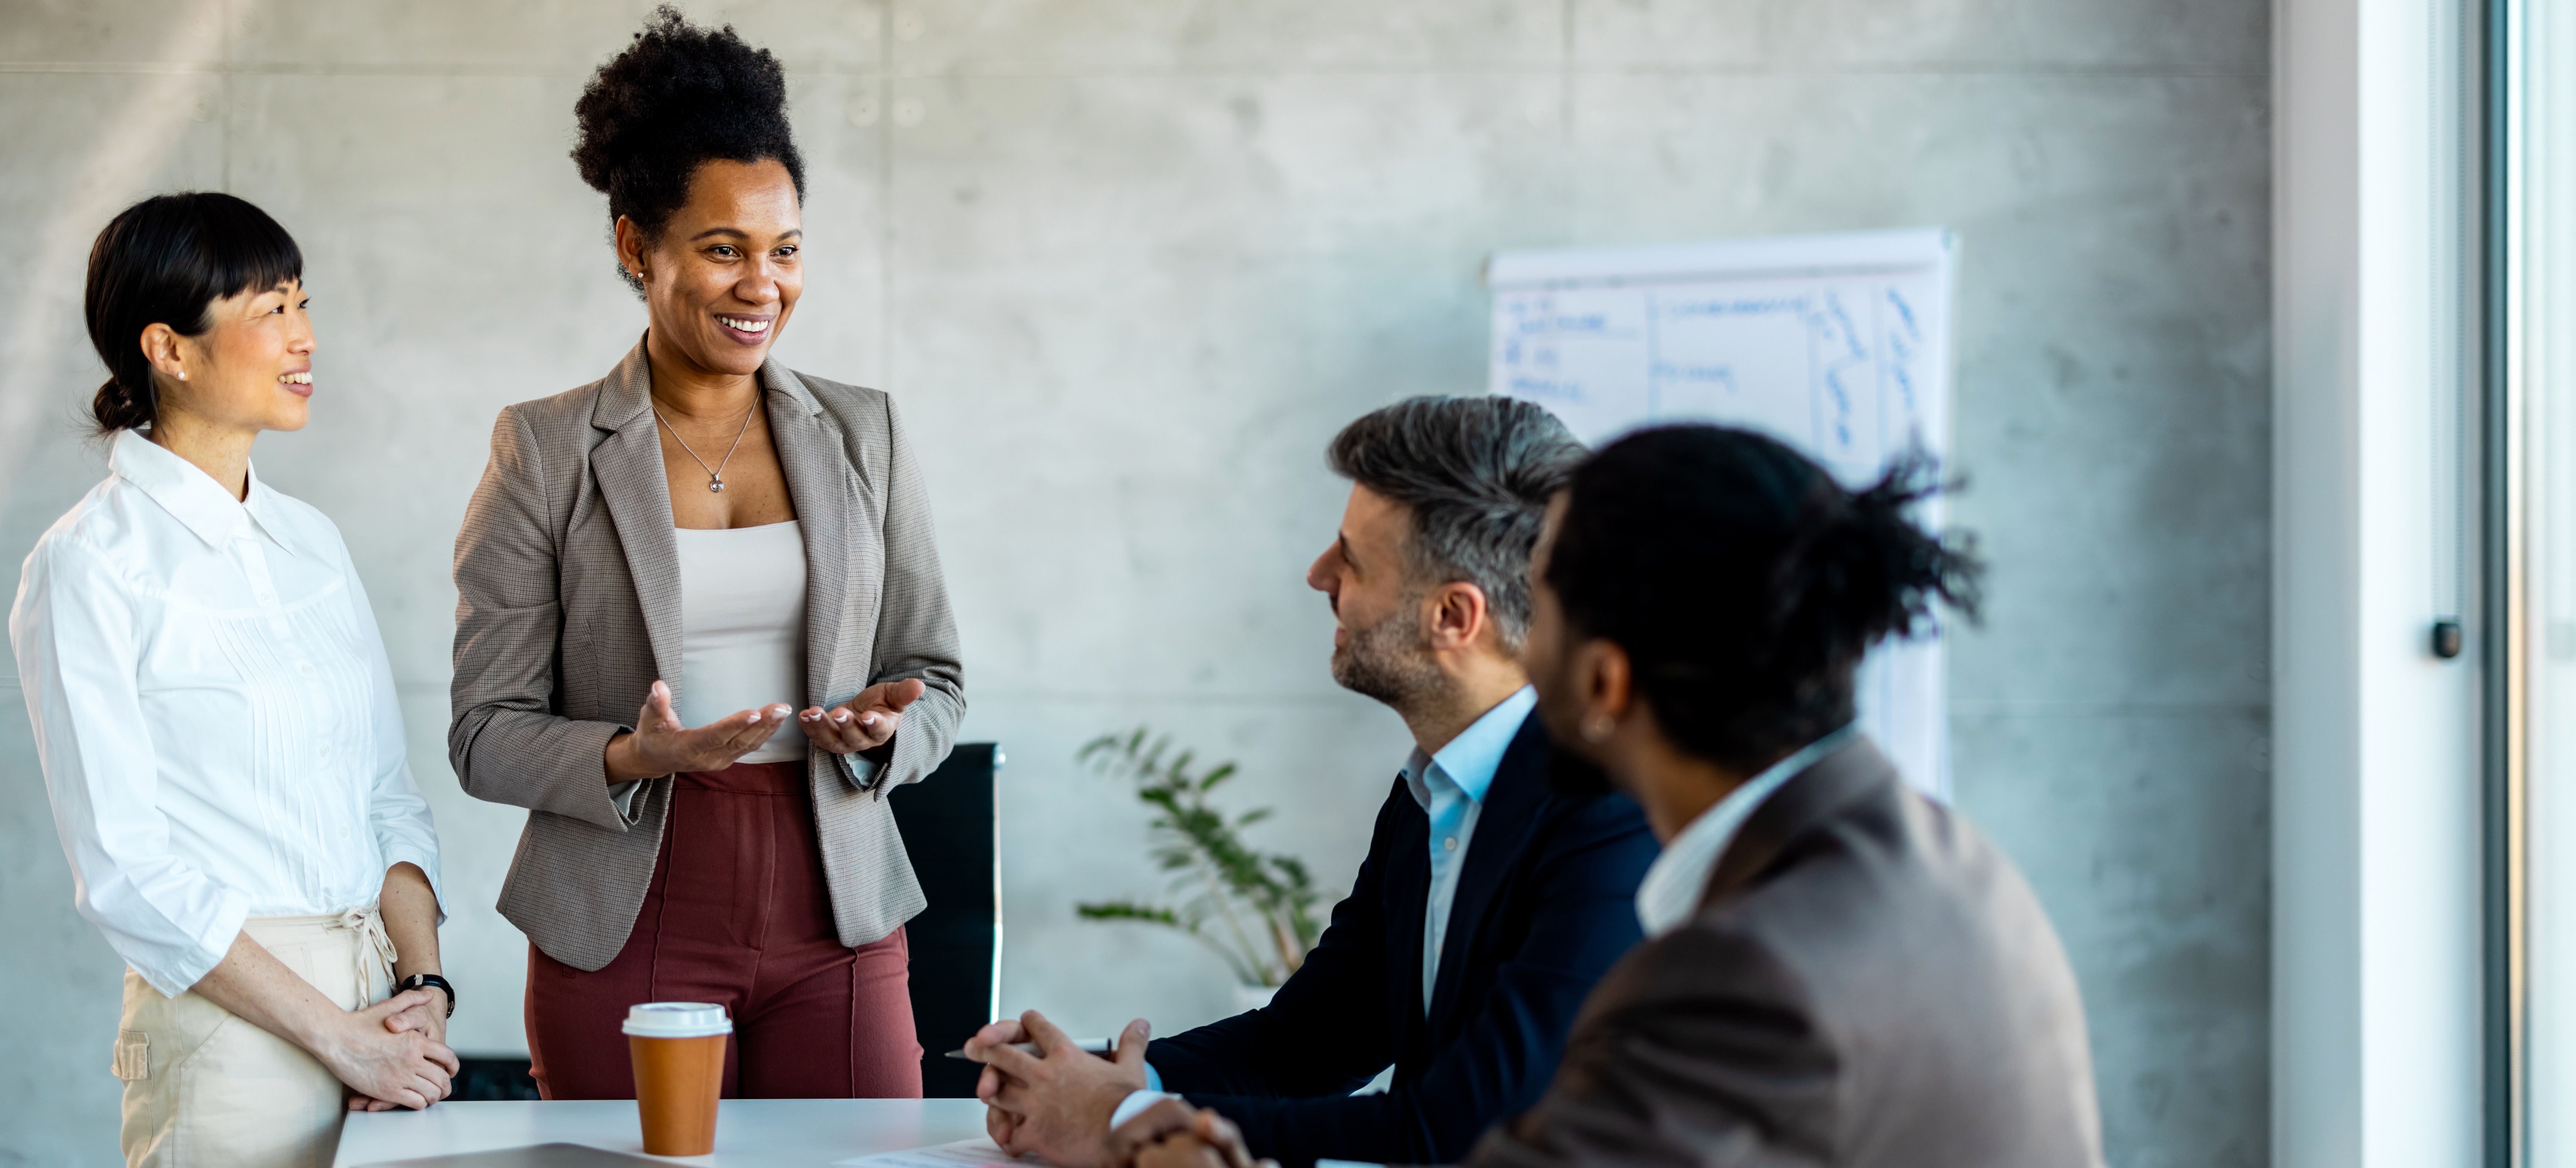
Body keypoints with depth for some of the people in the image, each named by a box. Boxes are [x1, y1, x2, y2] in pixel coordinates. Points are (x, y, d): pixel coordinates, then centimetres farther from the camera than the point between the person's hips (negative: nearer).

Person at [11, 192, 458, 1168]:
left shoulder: (311, 541, 11)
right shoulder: (88, 566, -9)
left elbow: (389, 793, 11)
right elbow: (122, 866, -13)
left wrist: (424, 987, -5)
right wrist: (335, 1033, -14)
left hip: (378, 1001, 6)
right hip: (231, 1022, -6)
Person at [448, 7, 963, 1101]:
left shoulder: (864, 436, 9)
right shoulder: (544, 451, 0)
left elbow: (935, 674, 13)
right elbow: (486, 731, -1)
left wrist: (881, 730, -10)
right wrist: (631, 758, -20)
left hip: (835, 928, 2)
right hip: (625, 938, -2)